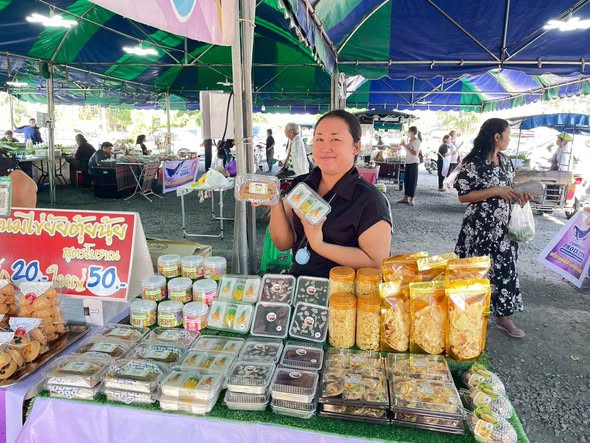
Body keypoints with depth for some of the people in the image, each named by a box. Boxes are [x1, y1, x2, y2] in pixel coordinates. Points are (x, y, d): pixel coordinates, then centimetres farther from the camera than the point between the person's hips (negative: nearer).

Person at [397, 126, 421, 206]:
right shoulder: (410, 140, 11)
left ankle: (411, 199, 0)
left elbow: (415, 153, -18)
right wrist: (404, 145, 7)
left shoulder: (417, 141, -10)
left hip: (414, 162, -8)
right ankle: (405, 198, 14)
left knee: (412, 181, -4)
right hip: (408, 162, 8)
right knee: (406, 179, 8)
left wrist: (406, 146, -19)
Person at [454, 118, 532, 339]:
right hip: (480, 228, -7)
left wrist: (519, 195, -1)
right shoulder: (473, 162, -13)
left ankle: (503, 317, 25)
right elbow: (463, 196, -15)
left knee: (505, 268, 11)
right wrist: (496, 191, -19)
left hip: (504, 227, 7)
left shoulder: (505, 161, 10)